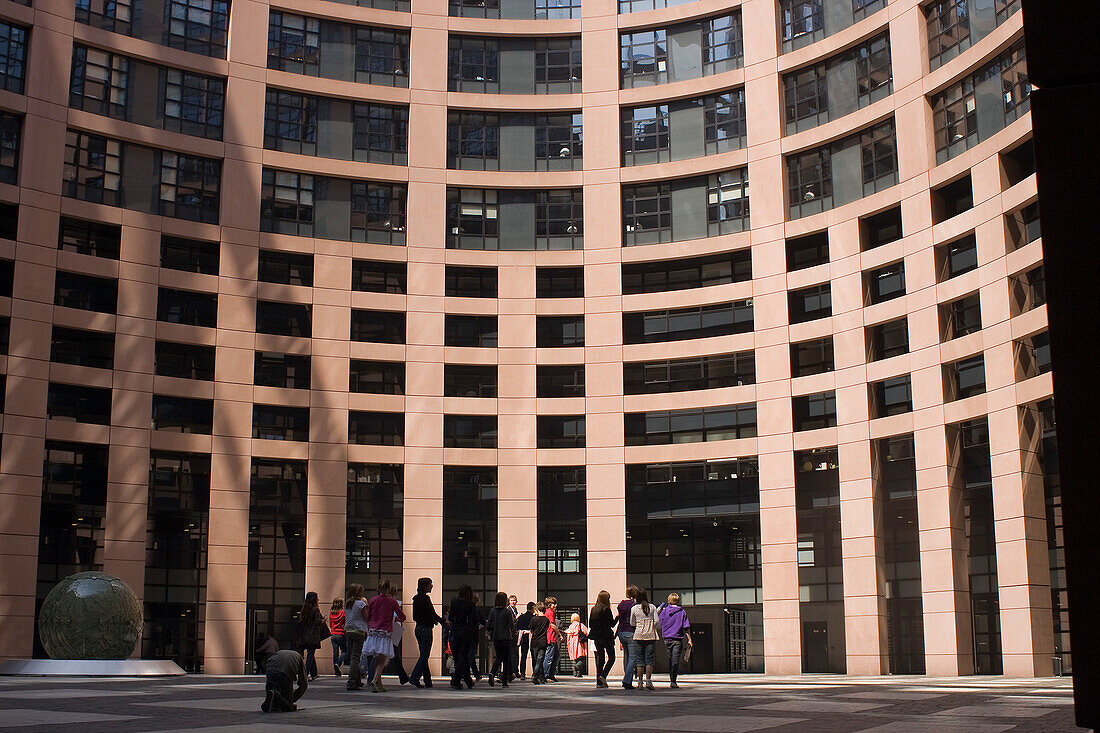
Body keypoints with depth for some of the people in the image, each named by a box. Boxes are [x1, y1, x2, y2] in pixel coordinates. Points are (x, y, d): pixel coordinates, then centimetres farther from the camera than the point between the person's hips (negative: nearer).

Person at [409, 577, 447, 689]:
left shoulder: (416, 599, 12)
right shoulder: (425, 598, -15)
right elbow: (433, 614, -15)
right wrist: (444, 622, -3)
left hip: (418, 628, 9)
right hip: (426, 629, -9)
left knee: (423, 655, 10)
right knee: (425, 655, -5)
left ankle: (427, 680, 13)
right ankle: (414, 677, -12)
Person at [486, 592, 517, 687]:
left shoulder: (492, 611, 0)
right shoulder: (508, 611, -10)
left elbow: (488, 625, 0)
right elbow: (512, 626, -9)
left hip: (495, 638, 4)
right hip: (506, 638, -3)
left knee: (499, 657, 17)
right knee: (506, 659, 6)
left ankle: (492, 673, -9)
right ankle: (504, 681, 5)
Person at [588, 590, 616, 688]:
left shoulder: (593, 610, 6)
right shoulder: (606, 609, -11)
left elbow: (590, 624, 9)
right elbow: (612, 624, -8)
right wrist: (617, 617, 7)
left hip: (596, 638, 6)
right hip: (607, 636, -6)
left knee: (600, 659, 10)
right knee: (611, 658, 4)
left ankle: (599, 681, 6)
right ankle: (603, 675, -14)